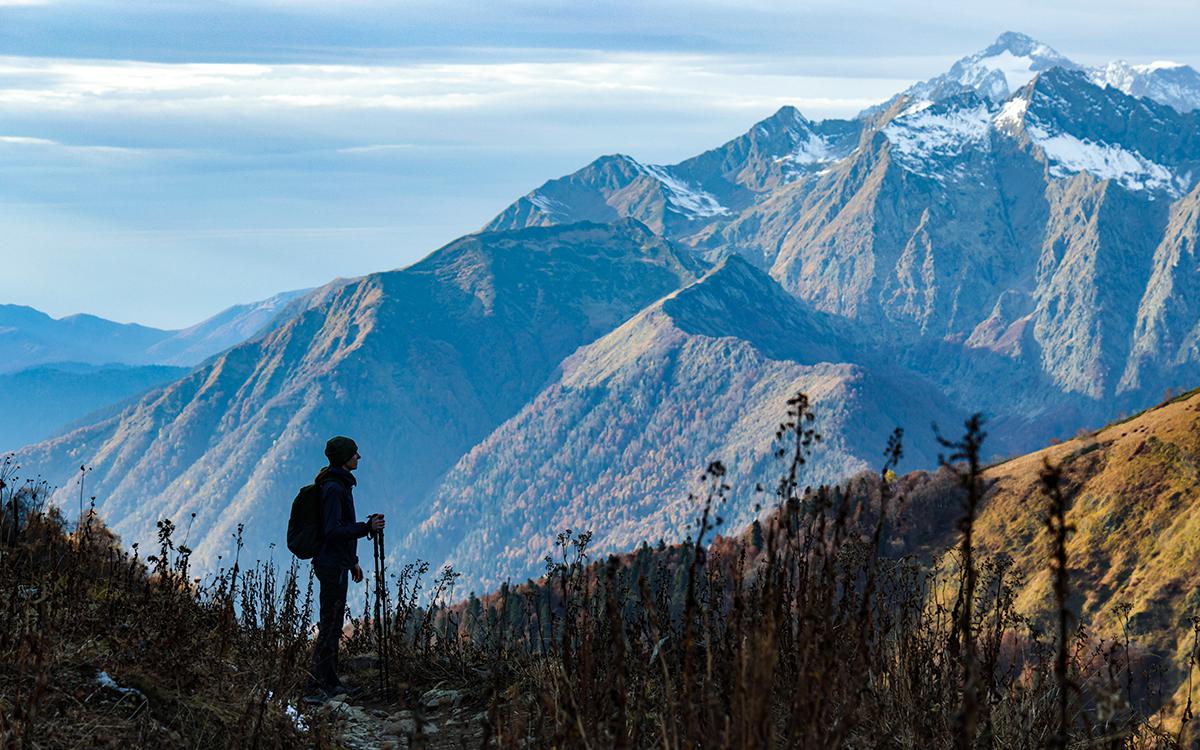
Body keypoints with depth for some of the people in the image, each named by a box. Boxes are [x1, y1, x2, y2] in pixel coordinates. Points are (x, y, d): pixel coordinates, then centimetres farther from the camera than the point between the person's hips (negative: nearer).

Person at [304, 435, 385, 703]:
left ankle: (330, 683, 21)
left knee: (333, 623, 14)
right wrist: (367, 527, -26)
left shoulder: (340, 485, 15)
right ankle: (314, 688, -7)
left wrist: (353, 561, 25)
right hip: (333, 565, -10)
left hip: (337, 562, 10)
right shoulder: (334, 488, -17)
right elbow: (333, 531, -23)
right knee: (330, 625, -8)